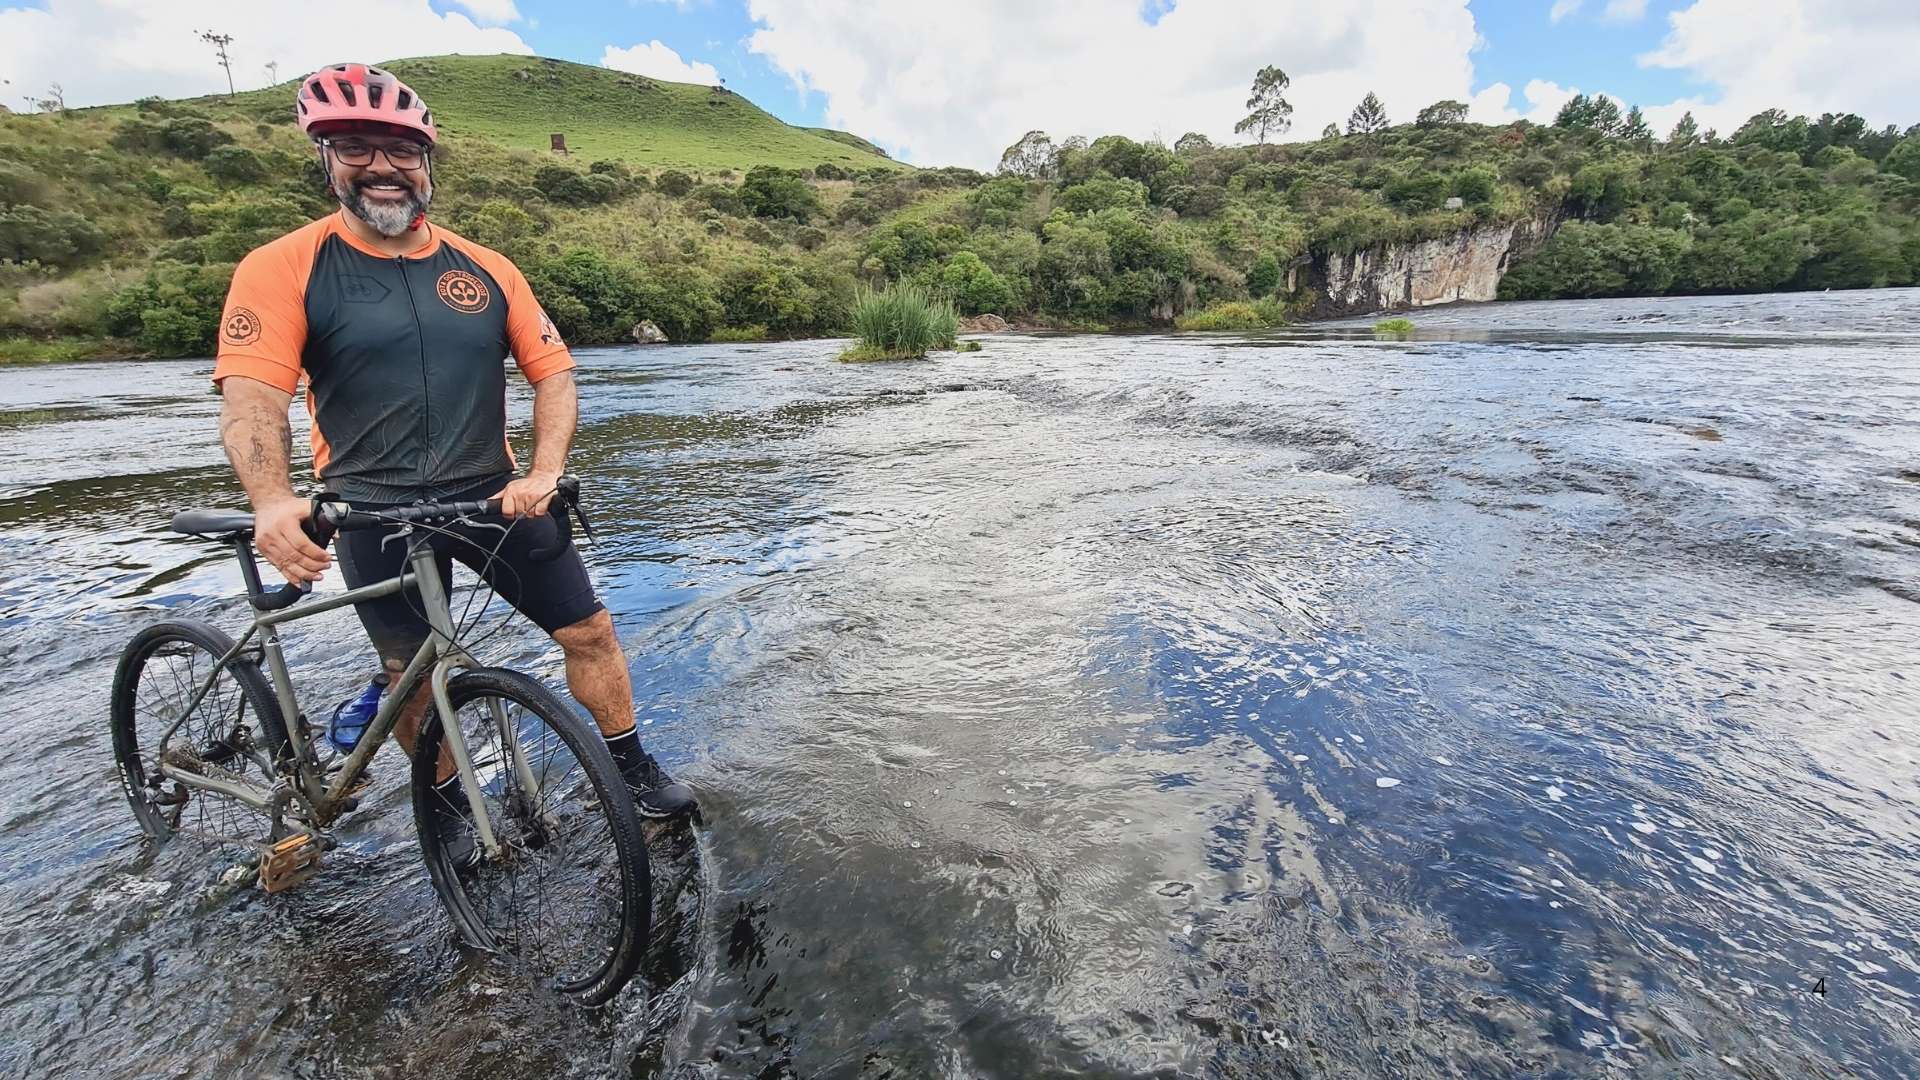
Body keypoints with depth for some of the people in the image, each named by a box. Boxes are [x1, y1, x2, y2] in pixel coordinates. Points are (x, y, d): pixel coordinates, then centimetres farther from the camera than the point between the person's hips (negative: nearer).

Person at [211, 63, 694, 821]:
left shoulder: (484, 269, 3)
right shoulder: (281, 269, -5)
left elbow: (554, 371, -1)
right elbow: (250, 397, -15)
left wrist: (543, 473, -17)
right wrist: (273, 500, -34)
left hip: (490, 496, 2)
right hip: (376, 514, -1)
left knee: (589, 630, 1)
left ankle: (634, 772, 19)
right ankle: (451, 806, 33)